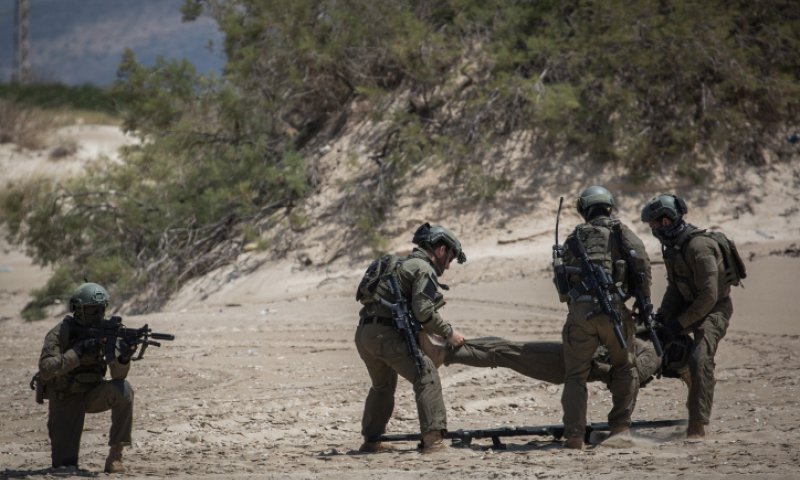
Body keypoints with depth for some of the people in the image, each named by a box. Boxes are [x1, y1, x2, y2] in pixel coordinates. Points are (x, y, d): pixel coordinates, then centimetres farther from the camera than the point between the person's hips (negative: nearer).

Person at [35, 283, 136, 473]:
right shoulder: (60, 333, -17)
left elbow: (118, 375, -14)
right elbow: (46, 370, -30)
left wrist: (123, 357, -37)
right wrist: (79, 352, -35)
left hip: (91, 394, 3)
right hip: (64, 398, -3)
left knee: (123, 390, -29)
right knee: (65, 464, -13)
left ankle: (115, 454, -18)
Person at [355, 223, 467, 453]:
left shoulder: (404, 264, 26)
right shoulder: (424, 269, -5)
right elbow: (424, 312, -16)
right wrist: (448, 333, -5)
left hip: (364, 333, 10)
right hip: (384, 333, -10)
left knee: (382, 386, 27)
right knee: (426, 376, -11)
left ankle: (371, 440, 35)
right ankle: (433, 438, -21)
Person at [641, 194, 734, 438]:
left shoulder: (698, 248, -27)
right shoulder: (674, 246, 2)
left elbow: (708, 297, -28)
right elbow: (674, 288, 9)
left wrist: (678, 325, -23)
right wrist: (661, 318, -4)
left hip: (713, 310, -10)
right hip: (688, 304, 10)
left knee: (700, 359, -26)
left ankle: (697, 425, -25)